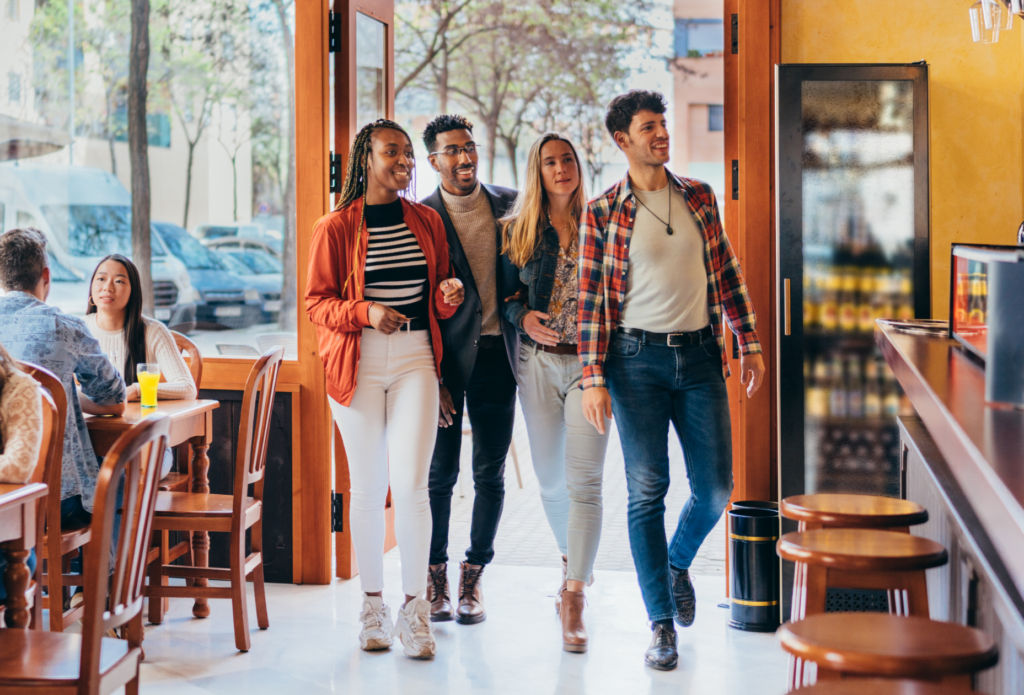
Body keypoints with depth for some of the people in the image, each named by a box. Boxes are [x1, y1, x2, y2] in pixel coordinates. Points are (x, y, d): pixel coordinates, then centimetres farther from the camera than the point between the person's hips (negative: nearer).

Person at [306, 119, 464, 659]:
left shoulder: (426, 221, 11)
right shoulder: (335, 227, 1)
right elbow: (316, 302, 1)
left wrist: (449, 296, -4)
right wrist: (365, 312, -16)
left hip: (416, 361, 2)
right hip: (358, 364, -1)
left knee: (411, 485, -8)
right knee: (367, 488, 4)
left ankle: (414, 609, 0)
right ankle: (373, 605, 18)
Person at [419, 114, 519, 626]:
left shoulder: (509, 205, 6)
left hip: (496, 354, 3)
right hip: (445, 358, -3)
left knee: (490, 474, 5)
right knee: (440, 473, 1)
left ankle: (473, 576, 18)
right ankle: (435, 576, 16)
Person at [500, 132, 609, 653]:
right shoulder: (517, 231, 8)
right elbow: (505, 293, 11)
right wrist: (523, 316, -9)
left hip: (590, 362, -2)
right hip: (538, 362, 2)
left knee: (583, 481, -12)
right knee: (550, 478, 11)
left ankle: (573, 600, -12)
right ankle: (573, 563, 38)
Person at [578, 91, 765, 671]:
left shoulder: (700, 197, 10)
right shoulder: (603, 213, 0)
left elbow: (727, 273, 15)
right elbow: (591, 298, -2)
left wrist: (750, 343, 11)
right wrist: (593, 379, -8)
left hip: (700, 356, 3)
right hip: (637, 359, -3)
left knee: (716, 487, 3)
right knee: (647, 490, -3)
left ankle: (679, 562, 35)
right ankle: (662, 625, 4)